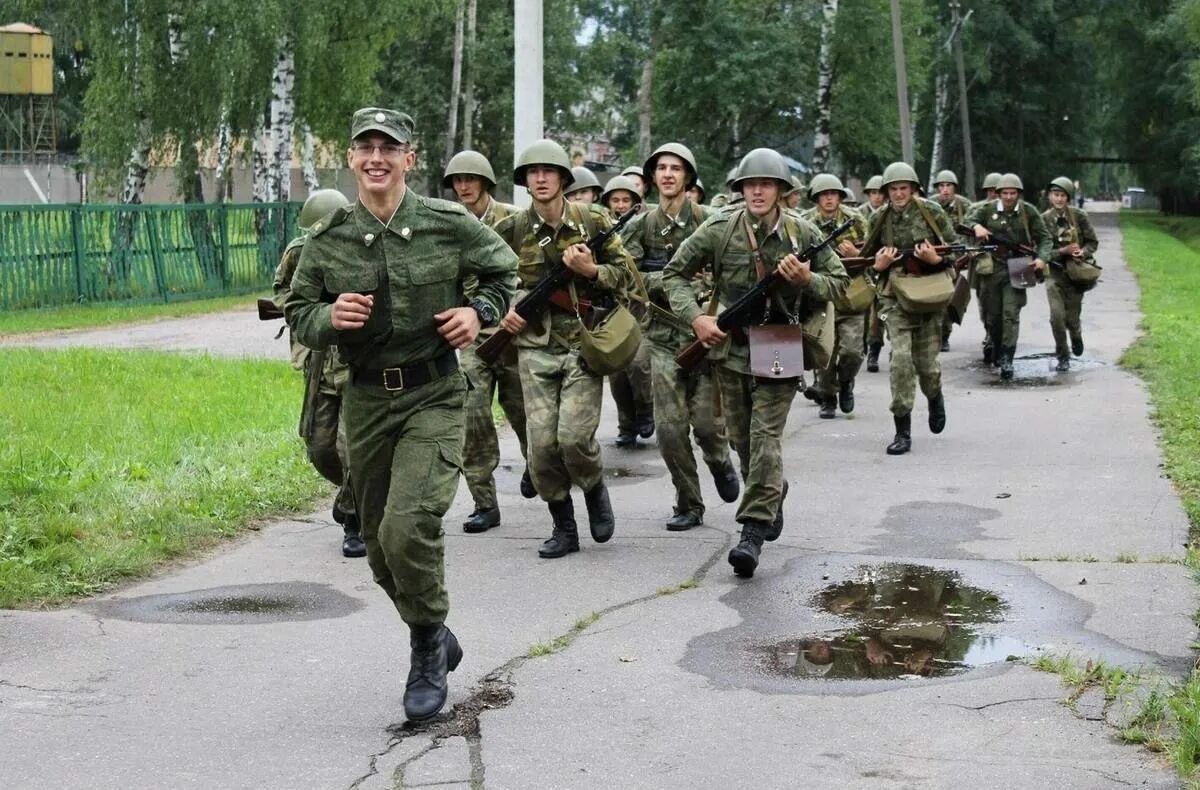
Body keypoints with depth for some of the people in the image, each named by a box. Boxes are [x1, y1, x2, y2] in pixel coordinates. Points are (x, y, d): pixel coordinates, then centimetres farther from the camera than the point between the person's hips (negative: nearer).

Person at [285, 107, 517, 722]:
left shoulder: (448, 226, -6)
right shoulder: (328, 241, -2)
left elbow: (503, 270, 12)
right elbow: (297, 315, 7)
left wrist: (480, 311, -7)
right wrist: (329, 317, -14)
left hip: (433, 397, -3)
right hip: (366, 400, 4)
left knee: (408, 527, -21)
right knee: (381, 548, 12)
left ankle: (427, 642, 4)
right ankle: (434, 642, 37)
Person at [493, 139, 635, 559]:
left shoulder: (593, 222, 1)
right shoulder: (511, 230, 2)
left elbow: (625, 273, 5)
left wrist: (590, 269, -13)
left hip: (583, 342, -1)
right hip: (536, 346, 2)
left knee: (574, 437, -14)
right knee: (542, 443, -5)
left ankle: (595, 490, 19)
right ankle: (563, 527, 12)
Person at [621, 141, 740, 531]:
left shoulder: (707, 222, 2)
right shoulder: (639, 227, 7)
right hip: (663, 336, 2)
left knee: (706, 422, -7)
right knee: (670, 428, -3)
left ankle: (720, 461, 28)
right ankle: (688, 506, 11)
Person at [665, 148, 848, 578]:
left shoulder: (802, 233, -6)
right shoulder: (719, 230, -5)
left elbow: (838, 282, 3)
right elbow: (675, 274, 3)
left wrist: (806, 279, -18)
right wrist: (696, 317, -11)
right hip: (730, 346, 3)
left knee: (766, 435, -13)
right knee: (741, 437, 13)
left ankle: (753, 531, -15)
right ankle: (773, 495, 41)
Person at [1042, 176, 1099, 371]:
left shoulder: (1079, 216, -2)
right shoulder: (1044, 220, -3)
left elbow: (1093, 242, 4)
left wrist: (1082, 252, -16)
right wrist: (1063, 251, -19)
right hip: (1055, 273, 0)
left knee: (1071, 317, 2)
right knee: (1057, 316, -14)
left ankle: (1076, 334, 40)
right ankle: (1063, 357, 2)